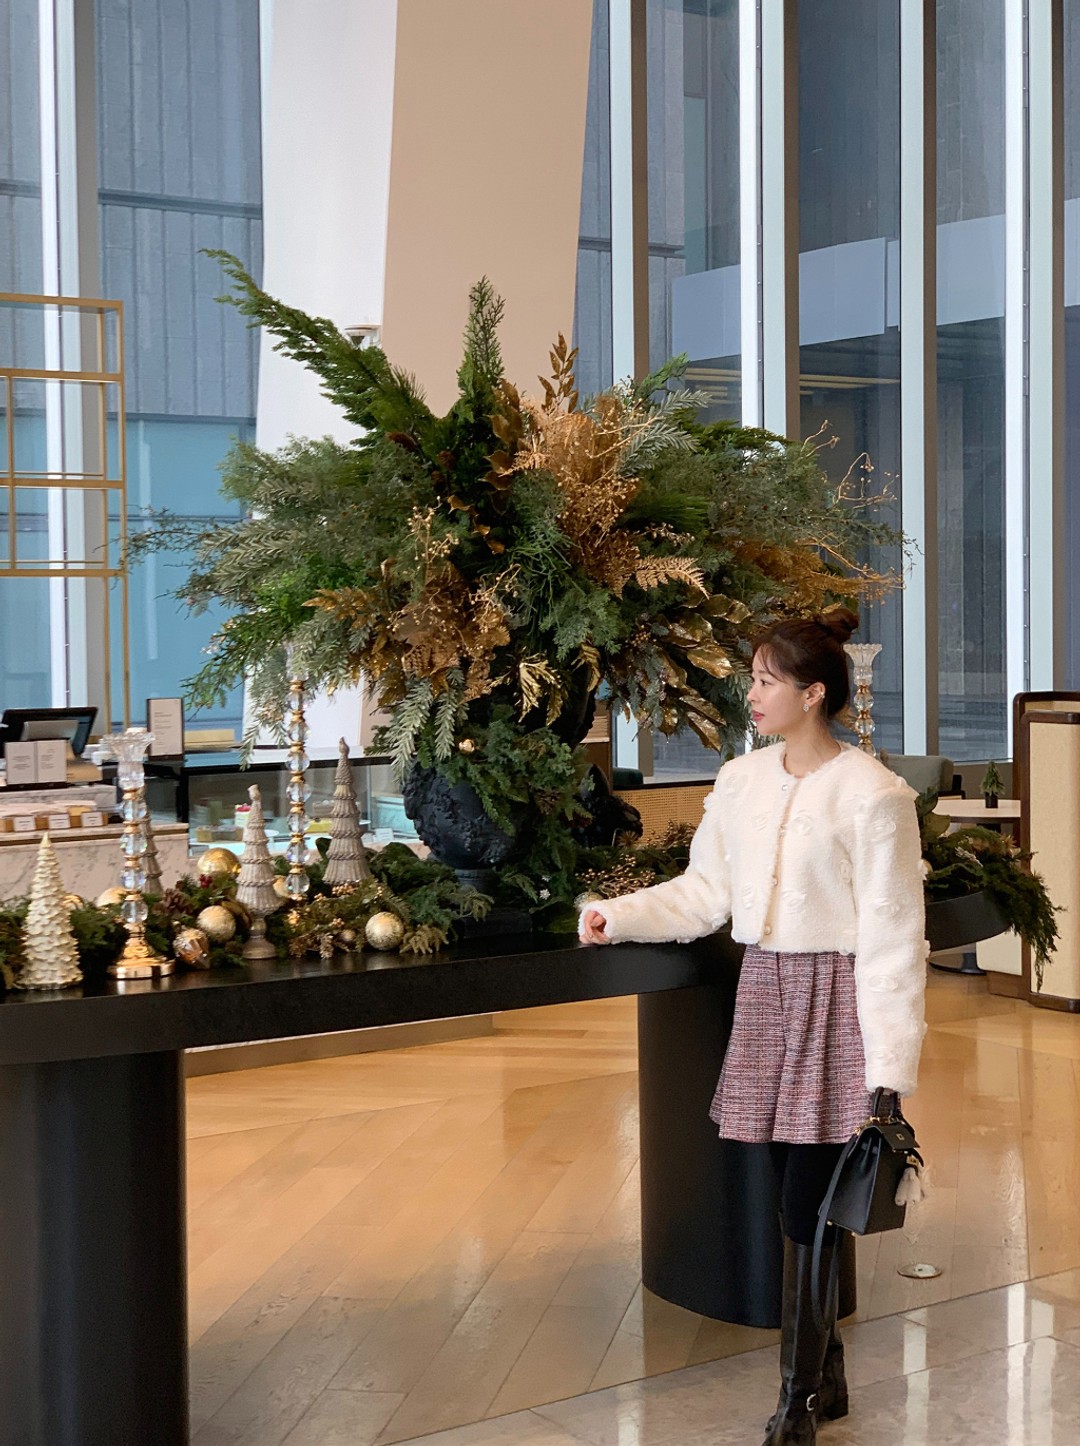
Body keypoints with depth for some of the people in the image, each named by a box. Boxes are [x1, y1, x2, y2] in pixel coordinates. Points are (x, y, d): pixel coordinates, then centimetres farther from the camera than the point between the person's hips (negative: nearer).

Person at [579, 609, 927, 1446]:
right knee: (797, 1196, 12)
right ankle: (827, 1376, 28)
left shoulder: (872, 795, -12)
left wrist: (890, 1067, -14)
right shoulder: (742, 781, 6)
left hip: (835, 998, -6)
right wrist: (620, 916, 0)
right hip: (765, 990, 6)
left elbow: (891, 935, -12)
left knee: (805, 1207, -4)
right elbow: (704, 892, 13)